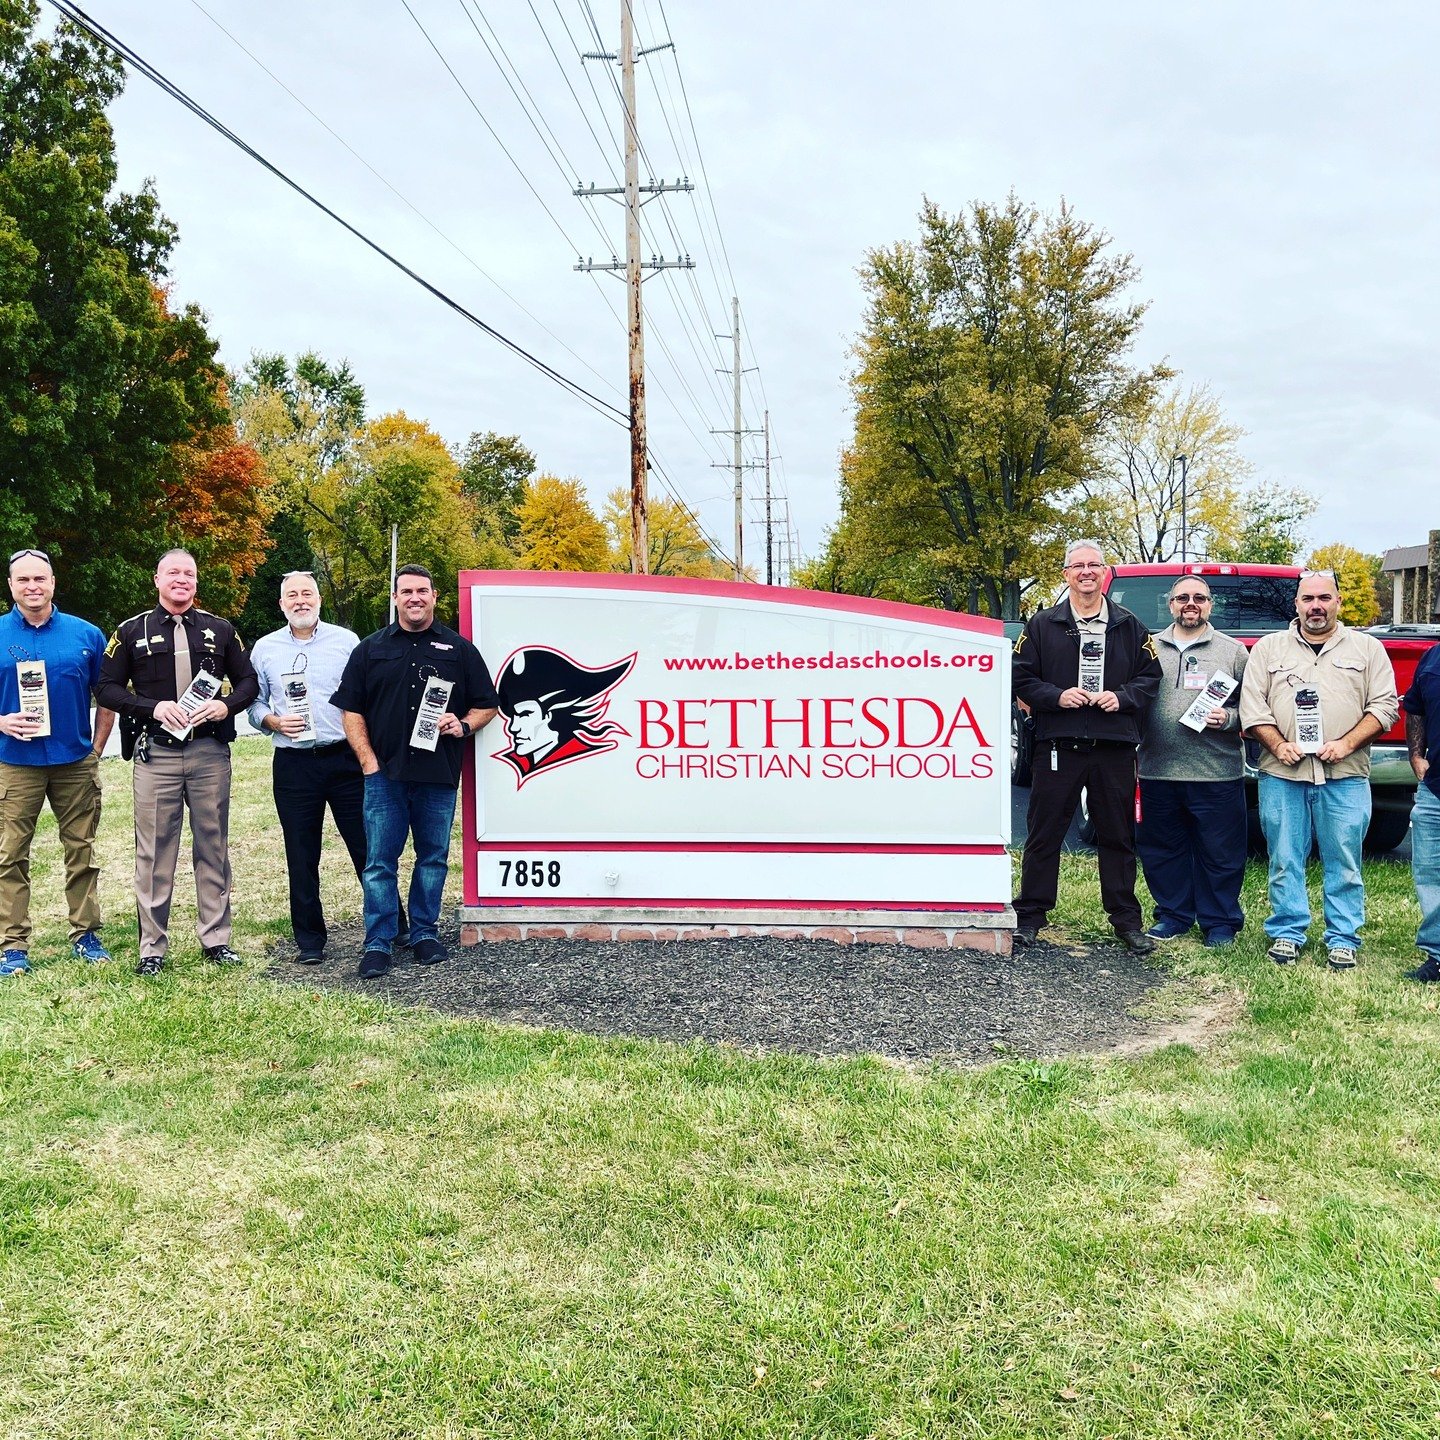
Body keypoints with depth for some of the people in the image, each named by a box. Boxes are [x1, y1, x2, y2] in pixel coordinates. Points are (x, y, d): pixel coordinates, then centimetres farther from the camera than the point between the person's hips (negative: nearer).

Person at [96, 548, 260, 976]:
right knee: (155, 851, 2)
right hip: (156, 755, -1)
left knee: (213, 847, 7)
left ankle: (216, 939, 17)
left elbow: (249, 681, 12)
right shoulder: (132, 631, 5)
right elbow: (107, 688, 3)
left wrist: (226, 705, -9)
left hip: (210, 753, 1)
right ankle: (152, 947, 11)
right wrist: (153, 708, -12)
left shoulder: (220, 630, 9)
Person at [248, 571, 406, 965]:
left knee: (368, 848, 2)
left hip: (346, 759, -1)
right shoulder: (265, 649, 9)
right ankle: (309, 940, 18)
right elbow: (254, 703, 13)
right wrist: (274, 721, -8)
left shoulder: (346, 641, 4)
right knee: (301, 857, 7)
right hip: (293, 765, 2)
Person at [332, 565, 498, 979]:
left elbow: (487, 705, 10)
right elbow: (351, 710, 7)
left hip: (438, 777, 0)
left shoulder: (459, 649, 8)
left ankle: (425, 933, 22)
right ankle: (378, 944, 7)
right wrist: (368, 760, -3)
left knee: (433, 858, 9)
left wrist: (463, 725, -10)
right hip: (384, 774, 0)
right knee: (379, 862, 0)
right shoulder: (371, 649, 9)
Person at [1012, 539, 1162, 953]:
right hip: (1058, 745, -1)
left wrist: (1122, 698, -8)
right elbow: (1022, 678, 3)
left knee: (1117, 836, 9)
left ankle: (1126, 919, 19)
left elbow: (1150, 677, 10)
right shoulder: (1042, 625, 5)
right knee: (1044, 833, 4)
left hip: (1115, 748, 1)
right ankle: (1030, 915, 13)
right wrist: (1057, 696, -12)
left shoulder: (1129, 626, 10)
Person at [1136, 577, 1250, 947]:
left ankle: (1220, 923, 17)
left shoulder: (1233, 651, 7)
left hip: (1217, 774, -2)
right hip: (1157, 773, 2)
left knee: (1219, 854, 3)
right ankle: (1173, 915, 25)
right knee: (1161, 850, 10)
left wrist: (1228, 719, -15)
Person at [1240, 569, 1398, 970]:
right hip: (1282, 775, 1)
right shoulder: (1269, 648, 11)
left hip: (1345, 776, 0)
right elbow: (1251, 706, 5)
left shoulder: (1367, 648, 10)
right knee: (1285, 860, 5)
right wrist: (1278, 745, -9)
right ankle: (1287, 934, 15)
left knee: (1343, 862, 3)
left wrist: (1347, 744, -9)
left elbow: (1385, 706, 4)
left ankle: (1342, 941, 12)